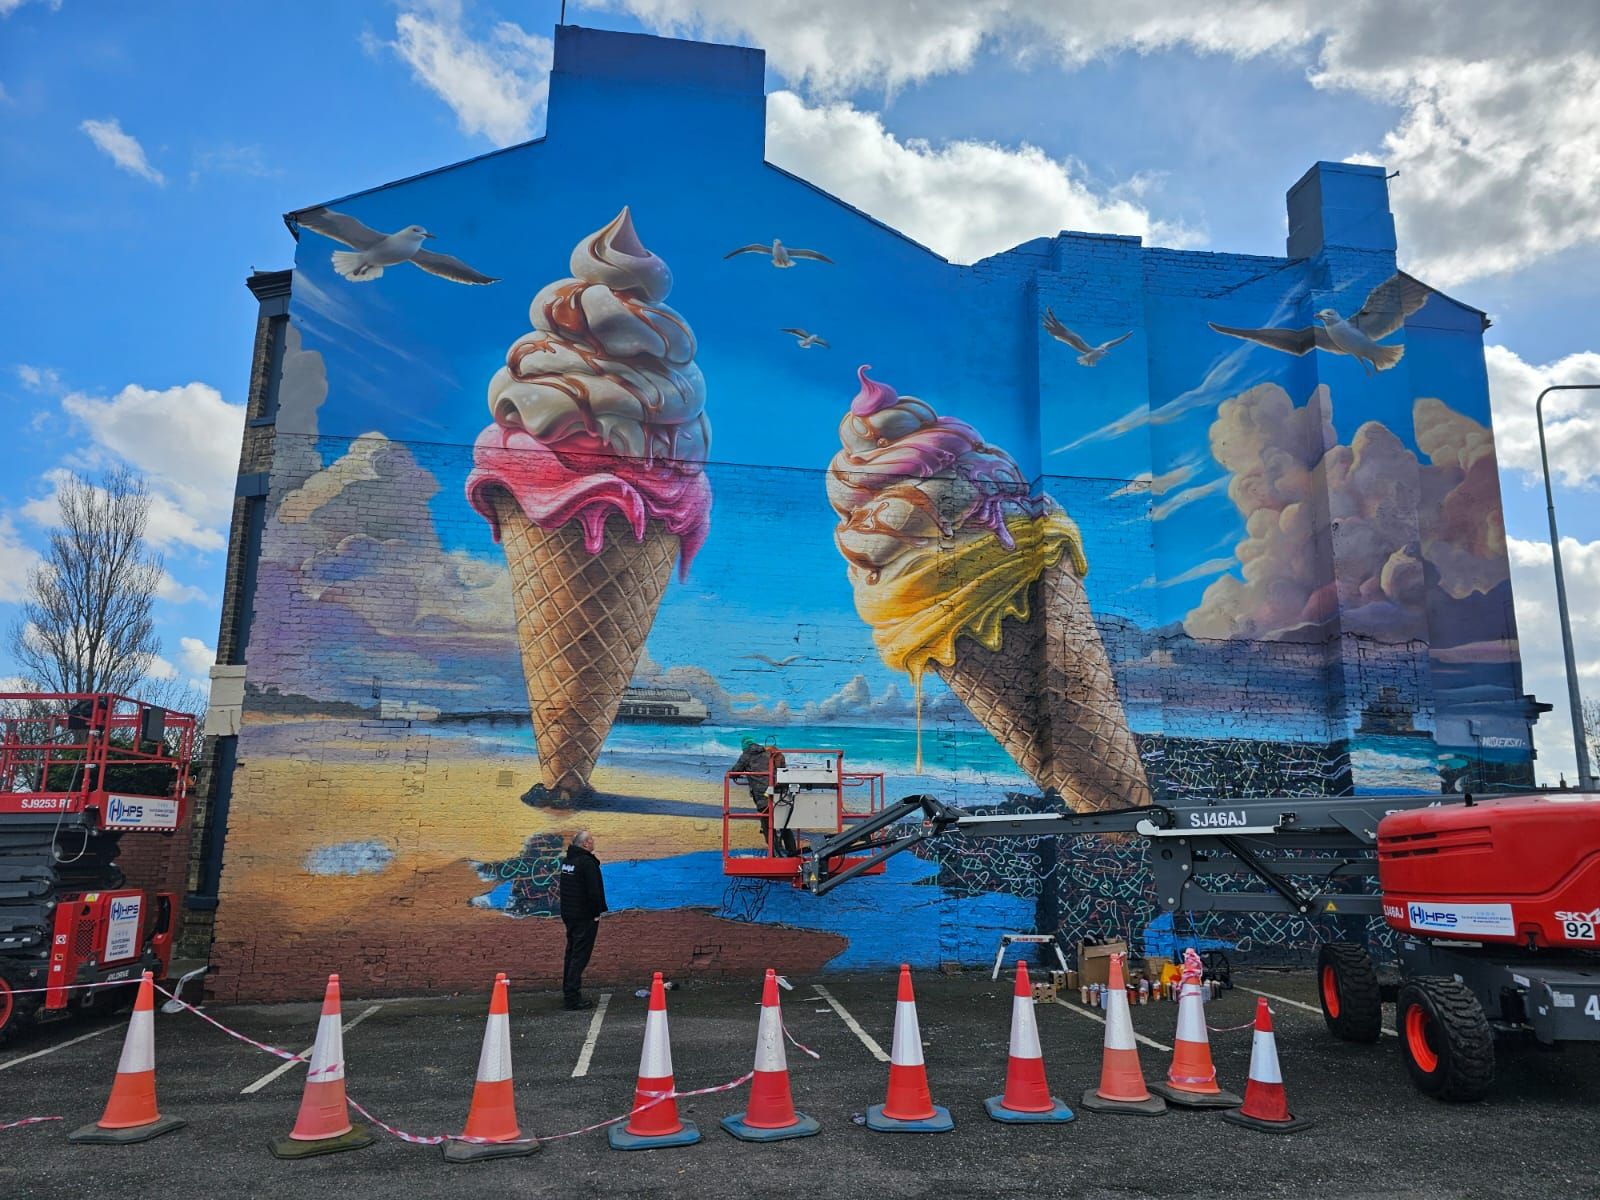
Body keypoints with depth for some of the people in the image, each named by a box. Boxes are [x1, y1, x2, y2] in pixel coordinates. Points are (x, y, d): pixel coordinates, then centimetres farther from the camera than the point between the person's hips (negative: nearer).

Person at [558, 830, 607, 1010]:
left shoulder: (567, 860, 10)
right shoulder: (587, 862, -18)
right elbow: (594, 891, -21)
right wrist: (596, 913, -9)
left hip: (568, 913, 9)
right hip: (585, 916, -9)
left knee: (572, 953, 17)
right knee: (580, 955, -6)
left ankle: (568, 992, 25)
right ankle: (573, 997, -6)